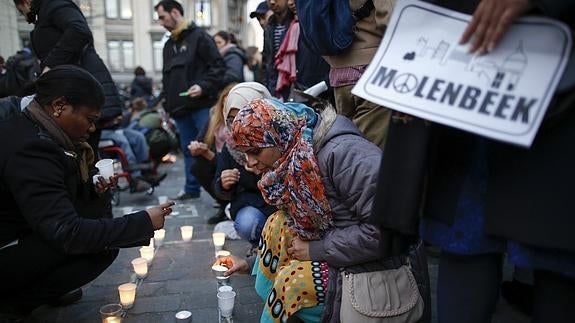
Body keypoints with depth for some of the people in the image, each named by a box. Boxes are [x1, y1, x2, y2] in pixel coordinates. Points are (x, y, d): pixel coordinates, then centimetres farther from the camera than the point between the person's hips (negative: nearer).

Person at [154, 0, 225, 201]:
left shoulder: (199, 37, -2)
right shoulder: (169, 45, 21)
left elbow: (218, 67, -9)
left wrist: (203, 86, -22)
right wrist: (168, 104, 18)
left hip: (201, 105, -7)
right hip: (180, 108, 7)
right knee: (188, 150, 12)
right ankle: (191, 189, 20)